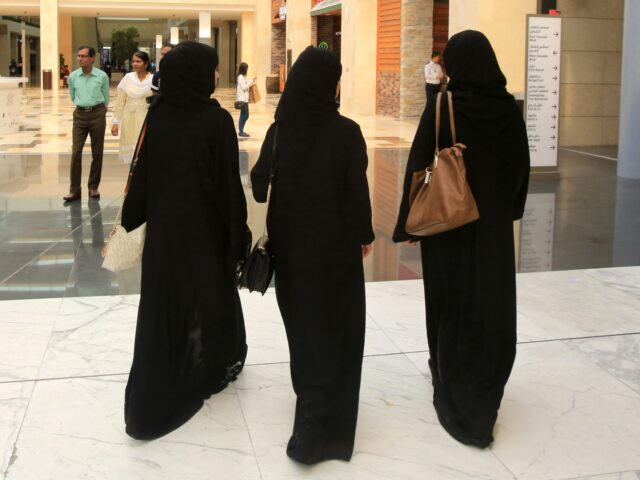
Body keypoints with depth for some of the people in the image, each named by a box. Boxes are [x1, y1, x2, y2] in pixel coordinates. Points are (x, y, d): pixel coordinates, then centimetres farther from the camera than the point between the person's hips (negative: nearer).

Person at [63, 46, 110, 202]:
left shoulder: (102, 76, -4)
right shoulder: (73, 76, 2)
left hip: (98, 114, -1)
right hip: (80, 115, 1)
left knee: (97, 153, 4)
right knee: (76, 152, -5)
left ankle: (93, 187, 14)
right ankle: (75, 189, -2)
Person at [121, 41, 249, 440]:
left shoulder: (157, 117, -4)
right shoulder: (217, 120, -17)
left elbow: (141, 177, 0)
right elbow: (229, 183, -14)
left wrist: (133, 221, 9)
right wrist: (238, 231, -6)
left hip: (163, 228, 4)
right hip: (206, 229, -4)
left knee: (163, 305, 11)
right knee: (212, 295, 17)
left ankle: (150, 403, 15)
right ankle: (216, 366, 39)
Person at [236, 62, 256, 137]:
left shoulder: (243, 76, 16)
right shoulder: (241, 77, -13)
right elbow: (244, 87, -18)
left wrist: (252, 82, 10)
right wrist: (250, 81, -12)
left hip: (245, 99, 10)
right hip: (242, 99, -10)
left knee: (245, 116, 12)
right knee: (244, 116, -6)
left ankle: (241, 131, 19)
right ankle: (241, 132, -1)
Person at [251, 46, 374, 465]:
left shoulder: (279, 131, -6)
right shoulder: (346, 132, -16)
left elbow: (259, 184, 1)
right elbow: (358, 190, -12)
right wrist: (365, 235, 3)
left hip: (290, 241, 4)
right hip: (335, 244, -4)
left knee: (301, 319, 22)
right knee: (333, 327, 6)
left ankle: (310, 396, 41)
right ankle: (315, 426, 0)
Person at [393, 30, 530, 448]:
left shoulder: (441, 107, -14)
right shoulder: (509, 107, -3)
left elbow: (420, 166, -13)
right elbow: (522, 164, 6)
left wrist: (409, 223, -4)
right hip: (495, 221, 3)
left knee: (453, 302, 10)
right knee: (493, 303, 12)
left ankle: (456, 390, 20)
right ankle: (484, 391, 23)